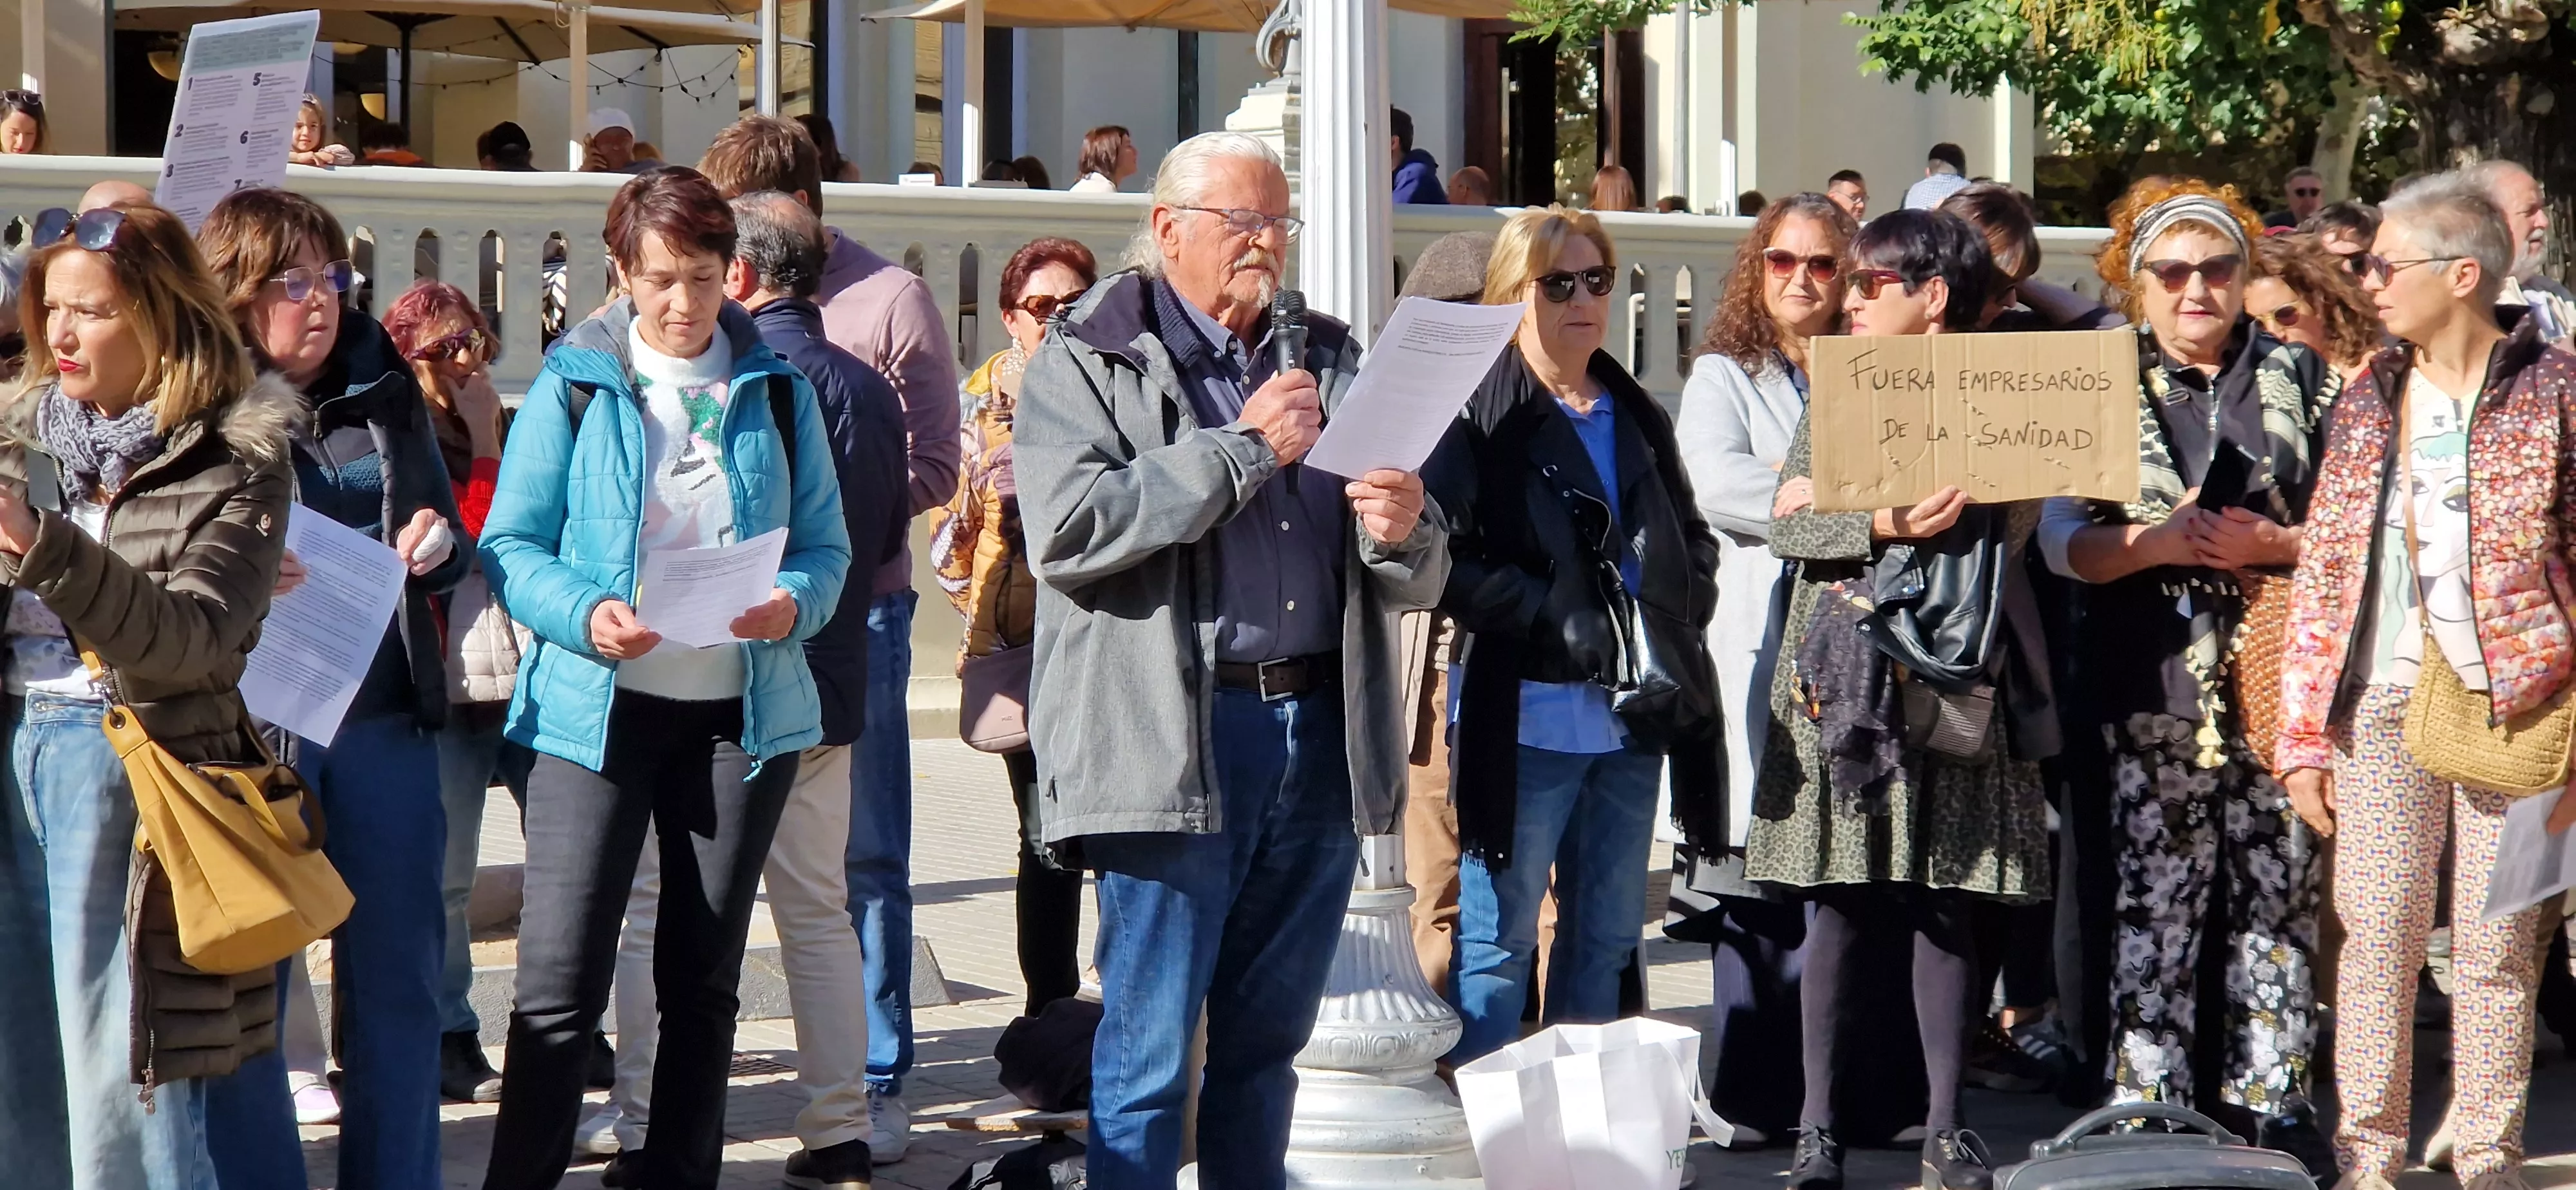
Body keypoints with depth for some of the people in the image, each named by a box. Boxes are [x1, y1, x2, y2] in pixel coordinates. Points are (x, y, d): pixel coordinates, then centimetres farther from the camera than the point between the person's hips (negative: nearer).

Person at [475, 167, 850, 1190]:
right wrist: (585, 614, -21)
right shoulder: (573, 385, 0)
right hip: (599, 705, -3)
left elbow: (824, 544, 7)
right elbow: (510, 545, -3)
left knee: (704, 977, 12)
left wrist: (794, 601, -15)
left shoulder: (776, 390, 7)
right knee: (560, 980, -9)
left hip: (743, 709, 3)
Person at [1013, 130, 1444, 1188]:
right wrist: (1242, 448, -12)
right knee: (1149, 1053, -3)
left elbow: (1416, 584, 18)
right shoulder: (1086, 365, 2)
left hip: (1320, 736, 5)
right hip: (1176, 742, -5)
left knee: (1268, 1040, 11)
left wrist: (1403, 533, -7)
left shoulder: (1329, 362, 18)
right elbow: (1068, 532, -16)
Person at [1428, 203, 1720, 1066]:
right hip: (1525, 718, -7)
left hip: (1634, 718, 7)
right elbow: (1444, 559, -16)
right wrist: (1557, 621, -23)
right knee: (1500, 941, -3)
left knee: (1606, 934, 12)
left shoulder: (1636, 417, 16)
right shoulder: (1476, 418, -6)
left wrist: (1677, 623, 4)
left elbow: (1693, 541, 23)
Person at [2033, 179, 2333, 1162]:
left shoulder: (2303, 380, 9)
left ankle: (2269, 1098, 14)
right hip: (2153, 685, -1)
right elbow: (2061, 540, 2)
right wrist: (2158, 543, -15)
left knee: (2281, 891, 4)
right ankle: (2147, 1106, 7)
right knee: (2155, 899, -1)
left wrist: (2266, 546, -11)